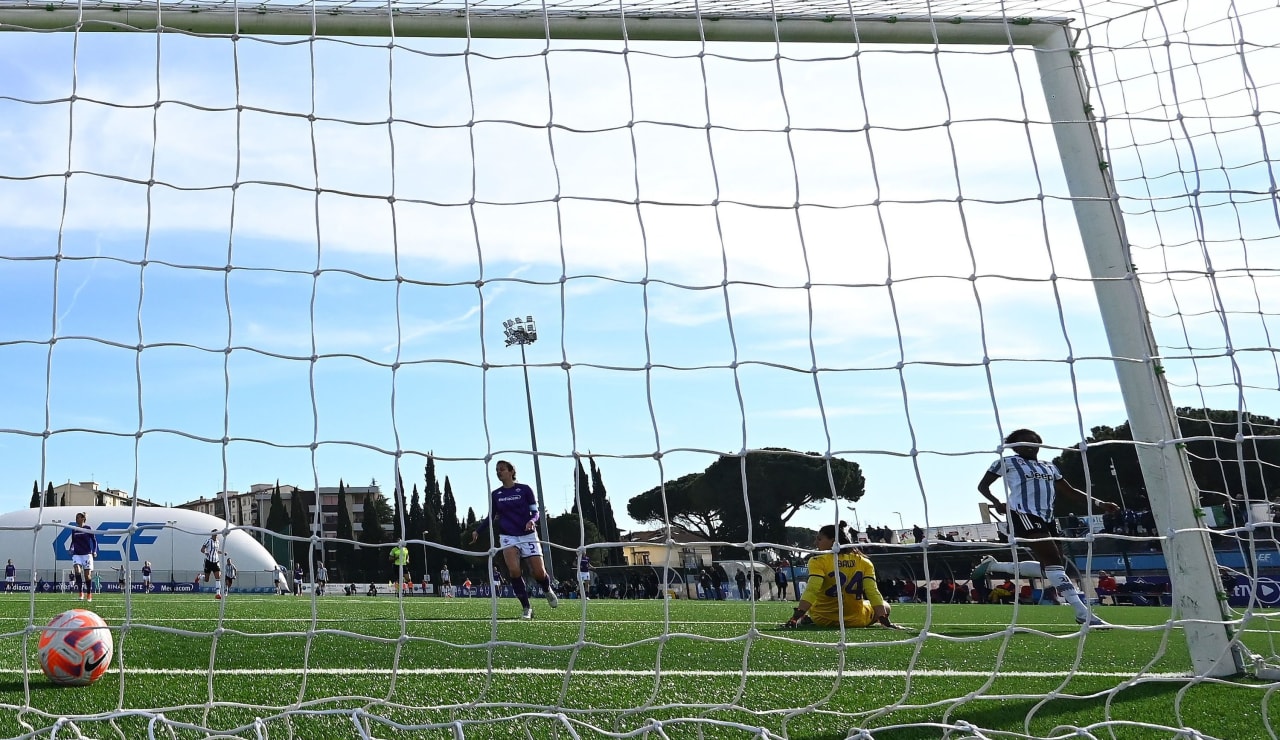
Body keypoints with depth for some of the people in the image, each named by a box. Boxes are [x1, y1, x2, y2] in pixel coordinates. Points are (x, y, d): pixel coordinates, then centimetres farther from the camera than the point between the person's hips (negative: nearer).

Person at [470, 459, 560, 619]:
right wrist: (477, 531, 0)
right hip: (508, 536, 1)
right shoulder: (495, 495, 8)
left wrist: (532, 520, -21)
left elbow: (535, 511, 1)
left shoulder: (525, 490, 0)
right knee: (514, 570, -21)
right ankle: (526, 608, -10)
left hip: (527, 535, -1)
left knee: (539, 573, -4)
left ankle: (548, 591, 33)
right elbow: (490, 517, 15)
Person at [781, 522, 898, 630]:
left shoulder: (818, 561, -14)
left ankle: (806, 619, 14)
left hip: (823, 620, -1)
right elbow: (873, 593, -13)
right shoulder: (865, 563, -4)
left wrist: (795, 618, -34)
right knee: (885, 606, 26)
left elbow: (811, 591, -27)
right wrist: (885, 620, -14)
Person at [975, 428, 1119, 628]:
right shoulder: (1006, 462, 6)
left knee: (1049, 567, 6)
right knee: (1053, 561, -18)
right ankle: (1083, 613, -21)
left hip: (1047, 517, 8)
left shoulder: (1049, 467, 24)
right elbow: (983, 486, 9)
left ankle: (992, 565, 19)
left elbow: (1069, 490, 28)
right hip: (1023, 514, -8)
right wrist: (997, 503, -10)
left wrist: (1098, 503, 16)